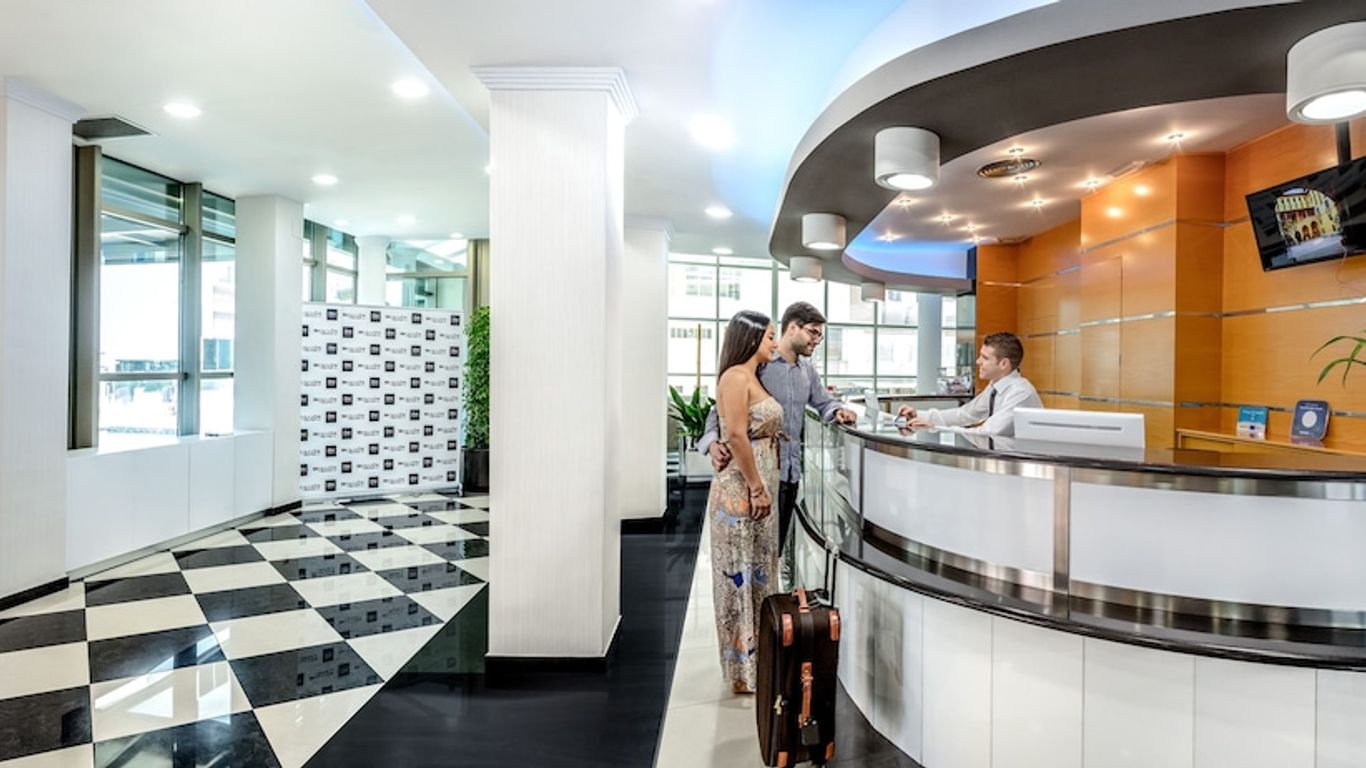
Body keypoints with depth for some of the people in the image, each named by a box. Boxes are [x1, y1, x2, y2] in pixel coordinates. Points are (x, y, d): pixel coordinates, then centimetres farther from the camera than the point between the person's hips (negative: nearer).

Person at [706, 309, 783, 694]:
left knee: (758, 574, 17)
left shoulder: (754, 377, 16)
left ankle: (756, 661, 30)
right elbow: (737, 436, -22)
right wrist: (757, 487, -19)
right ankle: (744, 671, 13)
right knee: (741, 576, 1)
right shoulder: (736, 377, -13)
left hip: (757, 488, 10)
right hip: (740, 492, -10)